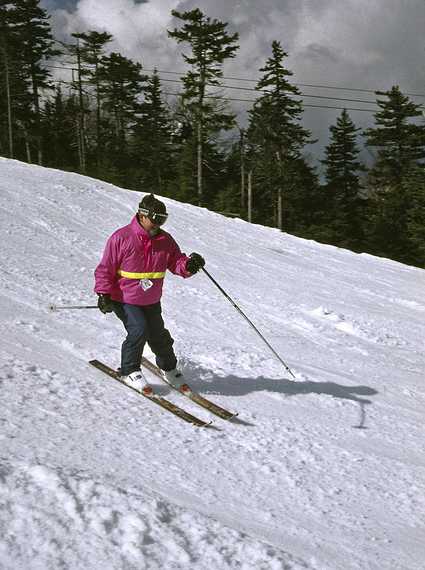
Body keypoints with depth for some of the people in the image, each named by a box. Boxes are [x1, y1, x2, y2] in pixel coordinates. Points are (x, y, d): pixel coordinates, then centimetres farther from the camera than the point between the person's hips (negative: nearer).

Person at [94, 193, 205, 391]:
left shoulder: (165, 240, -2)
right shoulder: (121, 238, -16)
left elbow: (176, 262, 1)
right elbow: (105, 269, -12)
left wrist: (189, 265, -22)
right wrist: (104, 295, -21)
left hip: (151, 301, 5)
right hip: (124, 299, -5)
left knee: (158, 335, 10)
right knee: (139, 330, -22)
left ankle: (169, 368, 36)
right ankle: (129, 371, -1)